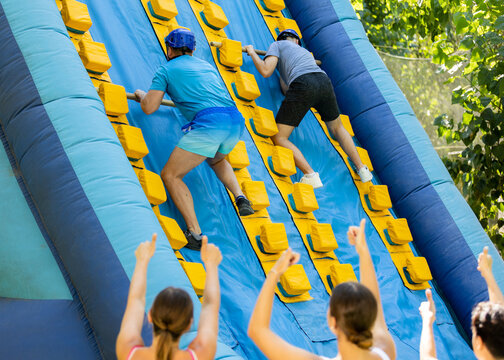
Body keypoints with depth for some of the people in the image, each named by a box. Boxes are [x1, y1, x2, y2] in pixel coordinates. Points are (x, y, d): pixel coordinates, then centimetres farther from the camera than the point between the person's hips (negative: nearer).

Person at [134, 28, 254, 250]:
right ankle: (240, 197, 13)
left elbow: (149, 108, 8)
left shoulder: (166, 69, 13)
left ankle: (195, 234, -11)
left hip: (208, 122, -7)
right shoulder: (207, 66, 31)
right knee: (216, 159, 38)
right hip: (236, 119, 7)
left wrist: (141, 95, 31)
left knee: (170, 175, 3)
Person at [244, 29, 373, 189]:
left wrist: (252, 53, 22)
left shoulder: (277, 45, 23)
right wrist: (282, 74, 56)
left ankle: (310, 175, -15)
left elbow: (266, 71, 6)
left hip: (303, 84, -6)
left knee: (279, 137, 1)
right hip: (324, 81, 6)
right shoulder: (305, 51, 39)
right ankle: (362, 168, 23)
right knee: (337, 129, 31)